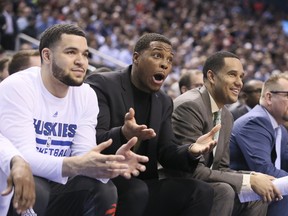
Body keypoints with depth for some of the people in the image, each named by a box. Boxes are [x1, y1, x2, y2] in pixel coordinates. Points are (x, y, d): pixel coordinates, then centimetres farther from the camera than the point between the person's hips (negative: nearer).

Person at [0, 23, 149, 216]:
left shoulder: (87, 96, 1)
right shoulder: (16, 87, -17)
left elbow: (83, 158, -6)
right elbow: (22, 156, -26)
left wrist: (110, 164, -31)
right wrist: (76, 165, -43)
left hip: (55, 185, 5)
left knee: (104, 190, -18)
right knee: (31, 190, -35)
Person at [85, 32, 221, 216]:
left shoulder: (164, 102, 15)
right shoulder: (101, 85, -8)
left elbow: (167, 154, 9)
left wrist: (191, 150, -14)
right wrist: (123, 134, -39)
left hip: (144, 184, 7)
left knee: (201, 192, -11)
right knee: (137, 190, -35)